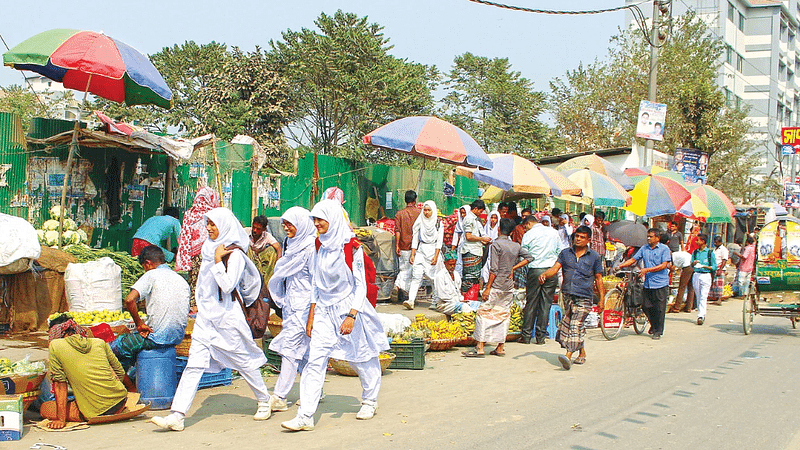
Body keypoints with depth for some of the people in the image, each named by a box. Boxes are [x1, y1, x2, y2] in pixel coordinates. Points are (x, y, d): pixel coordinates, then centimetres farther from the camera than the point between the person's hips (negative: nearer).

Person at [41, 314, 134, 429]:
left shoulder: (55, 346, 0)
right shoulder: (99, 342, 10)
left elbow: (60, 383, -2)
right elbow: (120, 373, 19)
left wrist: (61, 419, 0)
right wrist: (132, 391, 37)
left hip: (95, 413, -5)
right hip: (120, 401, 5)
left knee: (44, 408, 14)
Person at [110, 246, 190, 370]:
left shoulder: (152, 275, -6)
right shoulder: (182, 280, 13)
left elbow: (129, 300, -21)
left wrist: (139, 324, -9)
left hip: (158, 336, -8)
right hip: (178, 338, 8)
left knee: (114, 346, 6)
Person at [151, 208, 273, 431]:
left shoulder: (234, 254, -11)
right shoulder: (209, 249, 11)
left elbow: (227, 285, -22)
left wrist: (218, 260, -20)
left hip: (227, 317, -6)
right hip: (205, 316, 6)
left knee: (244, 362, 7)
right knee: (194, 365, -3)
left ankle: (264, 401, 29)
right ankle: (177, 416, -9)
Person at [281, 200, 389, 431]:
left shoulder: (351, 247, -13)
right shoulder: (321, 245, 4)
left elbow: (360, 284, -12)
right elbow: (316, 282, 12)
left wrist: (352, 315, -20)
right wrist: (311, 314, 8)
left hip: (348, 307, -4)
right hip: (324, 310, 5)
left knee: (359, 356, 11)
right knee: (315, 359, -6)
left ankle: (370, 401, 36)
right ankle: (305, 416, -9)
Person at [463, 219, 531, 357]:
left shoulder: (496, 244, -11)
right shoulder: (517, 246, 6)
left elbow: (494, 269, -15)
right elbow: (528, 257, 14)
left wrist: (488, 288, -12)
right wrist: (513, 268, 12)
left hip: (496, 285, -6)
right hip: (509, 287, 6)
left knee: (484, 313, -2)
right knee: (504, 314, 11)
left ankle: (480, 347, -6)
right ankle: (500, 348, 12)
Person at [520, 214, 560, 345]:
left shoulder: (528, 235, -1)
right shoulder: (554, 232, 9)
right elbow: (560, 251, 12)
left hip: (535, 270, -2)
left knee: (531, 303, 4)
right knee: (546, 304, 5)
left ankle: (526, 335, 6)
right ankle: (540, 336, 6)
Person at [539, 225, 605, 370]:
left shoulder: (594, 257, 4)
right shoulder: (565, 253, 10)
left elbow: (598, 278, 7)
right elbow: (555, 268, 1)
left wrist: (602, 299, 4)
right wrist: (544, 275, -20)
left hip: (584, 297, -4)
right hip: (567, 294, 4)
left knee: (575, 326, -15)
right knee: (567, 324, 12)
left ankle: (569, 356, -24)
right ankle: (582, 352, 31)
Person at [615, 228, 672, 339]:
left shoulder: (664, 249, -4)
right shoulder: (644, 249, 10)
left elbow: (664, 265, -13)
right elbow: (633, 260, 10)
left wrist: (647, 270, -19)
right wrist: (620, 266, -4)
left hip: (660, 284, -5)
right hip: (648, 283, 5)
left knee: (659, 309, 0)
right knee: (646, 307, 6)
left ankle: (658, 332, 11)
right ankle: (654, 325, 31)